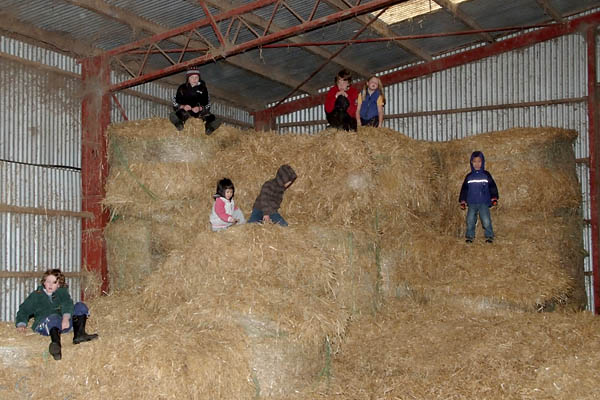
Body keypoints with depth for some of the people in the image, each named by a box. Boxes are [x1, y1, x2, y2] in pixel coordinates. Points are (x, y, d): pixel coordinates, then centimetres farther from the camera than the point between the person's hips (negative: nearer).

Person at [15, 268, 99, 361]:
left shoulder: (62, 292, 18)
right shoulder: (36, 295, 20)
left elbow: (67, 304, -2)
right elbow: (24, 310, 17)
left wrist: (66, 317, -24)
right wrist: (21, 324, -5)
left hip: (64, 322, 3)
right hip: (44, 324, -3)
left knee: (80, 307, -11)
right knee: (55, 318, -38)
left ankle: (79, 334, -29)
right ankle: (56, 342, -68)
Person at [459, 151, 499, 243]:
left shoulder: (486, 175, 6)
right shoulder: (469, 177, 10)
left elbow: (492, 187, 8)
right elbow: (464, 189, 15)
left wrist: (494, 198, -1)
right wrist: (462, 201, 10)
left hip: (484, 203, -2)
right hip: (472, 204, 2)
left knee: (486, 221, -11)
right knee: (470, 221, -1)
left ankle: (489, 237, 2)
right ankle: (470, 237, 11)